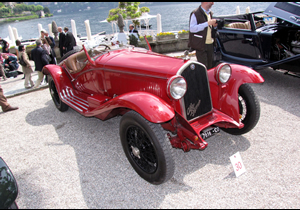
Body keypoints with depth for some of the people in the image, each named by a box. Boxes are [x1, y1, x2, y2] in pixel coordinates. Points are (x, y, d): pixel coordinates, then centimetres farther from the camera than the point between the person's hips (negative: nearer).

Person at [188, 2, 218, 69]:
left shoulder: (210, 13, 14)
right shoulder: (195, 14, -11)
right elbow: (192, 29, -22)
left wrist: (213, 25, 3)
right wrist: (207, 23, -24)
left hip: (210, 44, 7)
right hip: (201, 45, -7)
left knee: (210, 66, 12)